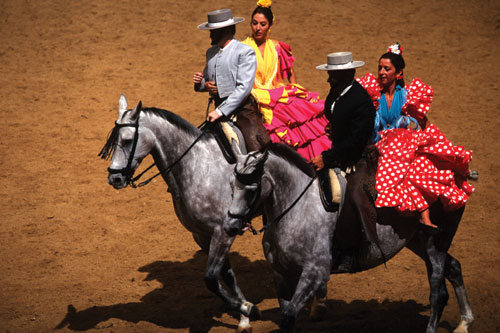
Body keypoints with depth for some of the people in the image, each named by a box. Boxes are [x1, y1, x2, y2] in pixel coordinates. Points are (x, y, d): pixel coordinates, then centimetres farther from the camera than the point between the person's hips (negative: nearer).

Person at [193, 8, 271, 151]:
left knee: (259, 151, -20)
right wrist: (201, 83, 0)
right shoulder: (211, 53, 15)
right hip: (219, 109, 7)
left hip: (243, 110, -7)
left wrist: (221, 111, -20)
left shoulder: (245, 52, -7)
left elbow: (244, 87, -16)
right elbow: (207, 80, 27)